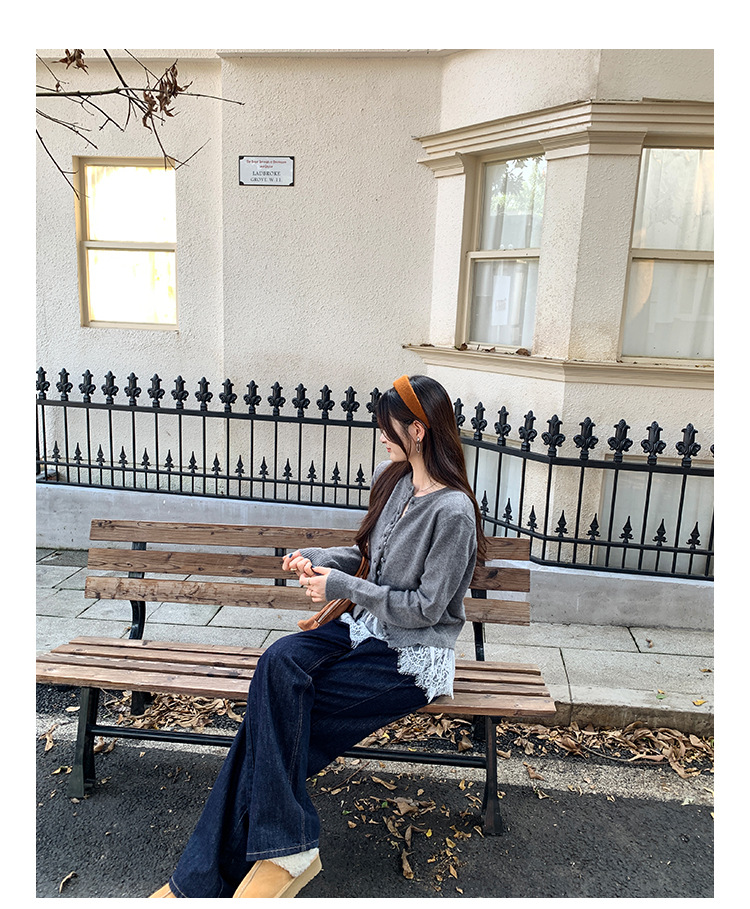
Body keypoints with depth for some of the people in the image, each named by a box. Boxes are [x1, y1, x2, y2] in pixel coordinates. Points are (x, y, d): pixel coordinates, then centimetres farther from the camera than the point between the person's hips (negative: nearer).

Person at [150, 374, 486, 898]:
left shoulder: (453, 511, -19)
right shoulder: (391, 478, 5)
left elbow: (426, 607, -18)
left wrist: (342, 588, -16)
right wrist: (318, 560, 0)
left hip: (414, 657, -7)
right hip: (368, 629, 7)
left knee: (279, 708, -20)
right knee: (280, 662, -21)